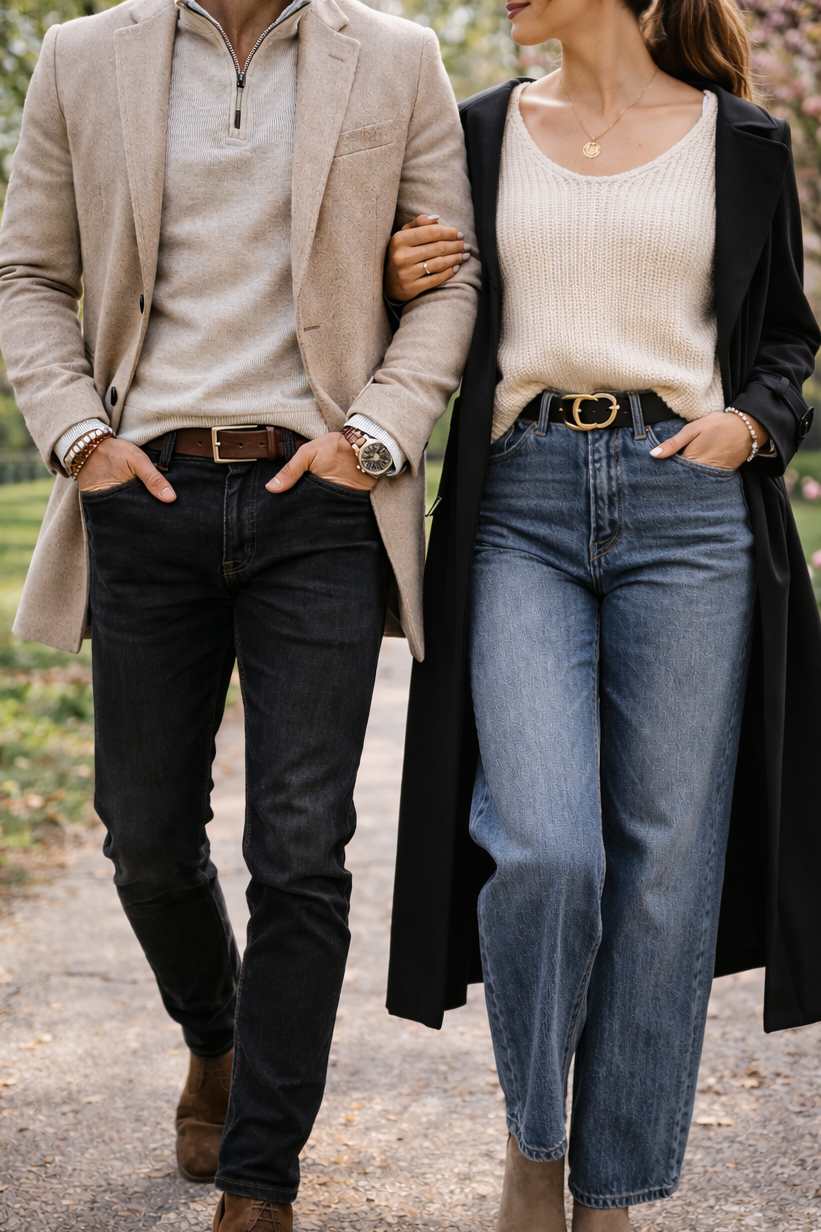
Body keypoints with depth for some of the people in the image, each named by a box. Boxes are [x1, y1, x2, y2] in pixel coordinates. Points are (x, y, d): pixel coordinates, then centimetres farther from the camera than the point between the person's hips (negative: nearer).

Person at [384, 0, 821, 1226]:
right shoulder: (483, 134, 11)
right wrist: (401, 285, -2)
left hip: (688, 509, 0)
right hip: (520, 509, 0)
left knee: (664, 865, 0)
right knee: (543, 851, -14)